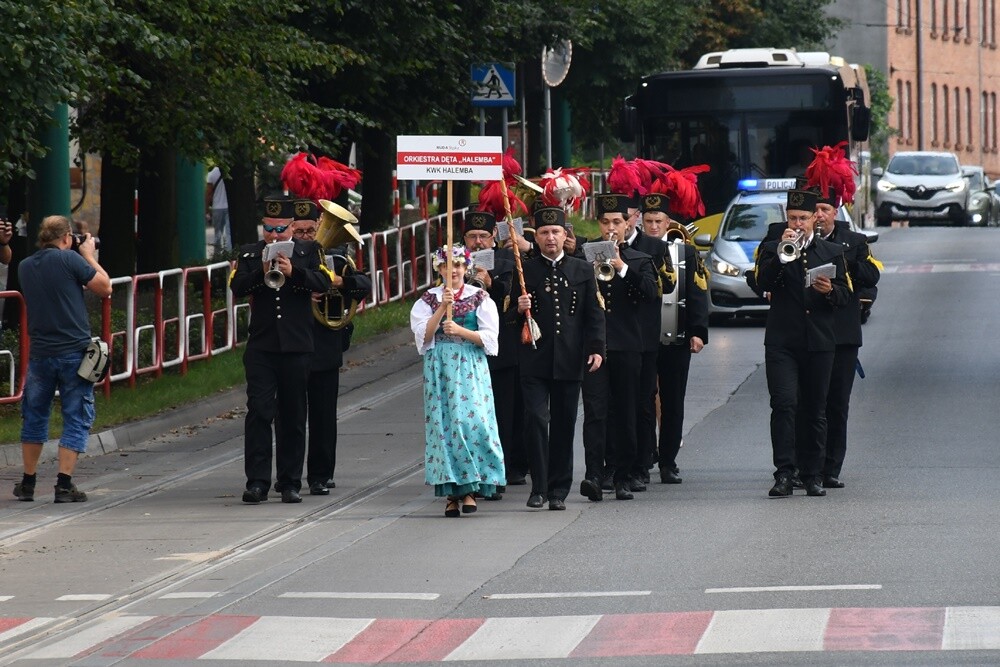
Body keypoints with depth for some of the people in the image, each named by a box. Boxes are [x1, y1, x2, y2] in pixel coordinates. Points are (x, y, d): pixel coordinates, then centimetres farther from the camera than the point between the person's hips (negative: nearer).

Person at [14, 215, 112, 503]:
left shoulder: (25, 267, 7)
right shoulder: (70, 260, -11)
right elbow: (105, 287, -5)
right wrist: (89, 256, 9)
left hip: (40, 353, 5)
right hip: (74, 353, -5)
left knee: (34, 417, 17)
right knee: (76, 419, 3)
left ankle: (28, 483, 22)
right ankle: (64, 485, -3)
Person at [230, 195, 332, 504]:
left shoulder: (308, 251, 8)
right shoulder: (249, 253, 10)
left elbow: (323, 282, -7)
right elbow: (236, 287, -3)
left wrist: (293, 272, -20)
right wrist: (261, 273, -18)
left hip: (296, 347, 0)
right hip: (261, 348, 0)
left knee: (293, 417, 5)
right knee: (259, 411, -8)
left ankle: (290, 483, 11)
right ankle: (257, 481, -9)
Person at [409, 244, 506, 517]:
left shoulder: (480, 298, 6)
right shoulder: (428, 300, 10)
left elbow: (489, 337, 0)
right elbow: (423, 335, -3)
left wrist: (460, 331, -14)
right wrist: (443, 307, -10)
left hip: (471, 368, -1)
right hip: (439, 368, 1)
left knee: (471, 420, -13)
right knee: (443, 424, -4)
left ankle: (470, 488, -7)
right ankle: (452, 492, -1)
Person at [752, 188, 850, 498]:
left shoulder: (832, 252, 12)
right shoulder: (771, 249, 8)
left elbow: (844, 296, 9)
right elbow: (762, 282, -8)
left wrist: (830, 291, -13)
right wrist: (782, 255, -18)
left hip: (819, 342, 2)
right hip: (782, 341, -2)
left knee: (815, 411, 5)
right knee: (783, 404, -13)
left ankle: (813, 475, 11)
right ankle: (784, 474, -16)